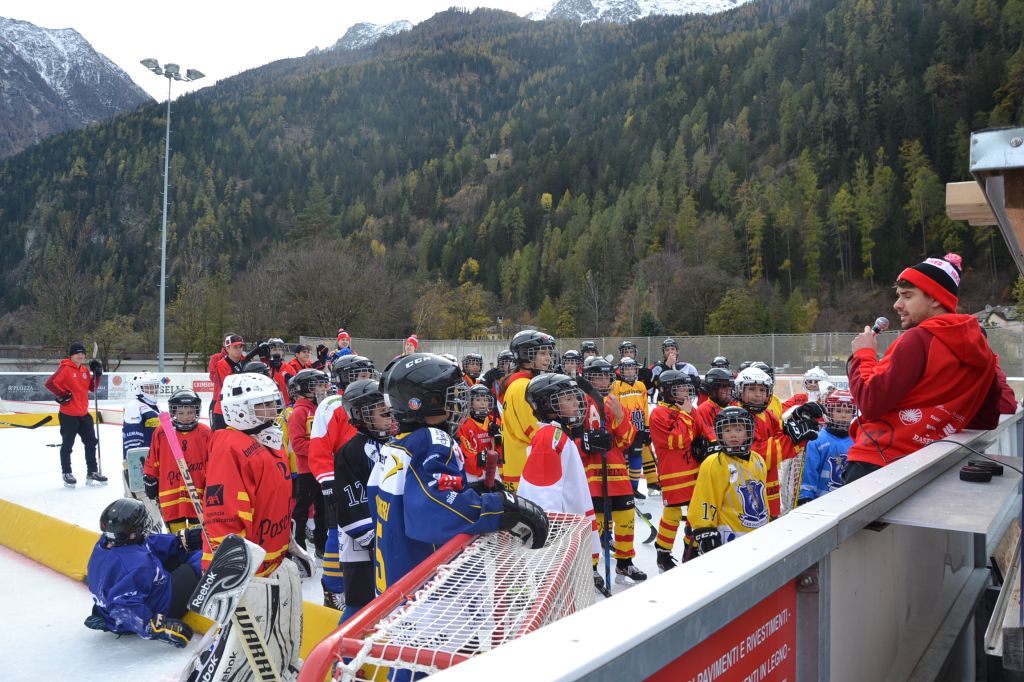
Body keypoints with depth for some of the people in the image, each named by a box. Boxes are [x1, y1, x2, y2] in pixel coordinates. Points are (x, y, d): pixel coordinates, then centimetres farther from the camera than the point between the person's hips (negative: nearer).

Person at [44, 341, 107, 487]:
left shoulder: (85, 370, 9)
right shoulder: (65, 369, -11)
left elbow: (92, 387, 13)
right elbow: (49, 383, -18)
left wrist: (97, 373, 1)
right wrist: (62, 394, -18)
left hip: (83, 413, 7)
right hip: (68, 414, -7)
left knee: (91, 442, 10)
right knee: (67, 445, 5)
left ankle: (92, 472, 19)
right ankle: (66, 473, 19)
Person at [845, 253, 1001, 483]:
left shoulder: (918, 339, -12)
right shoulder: (980, 348, 10)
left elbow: (870, 404, -15)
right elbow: (986, 420, 19)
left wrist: (863, 354, -2)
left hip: (877, 461, -8)